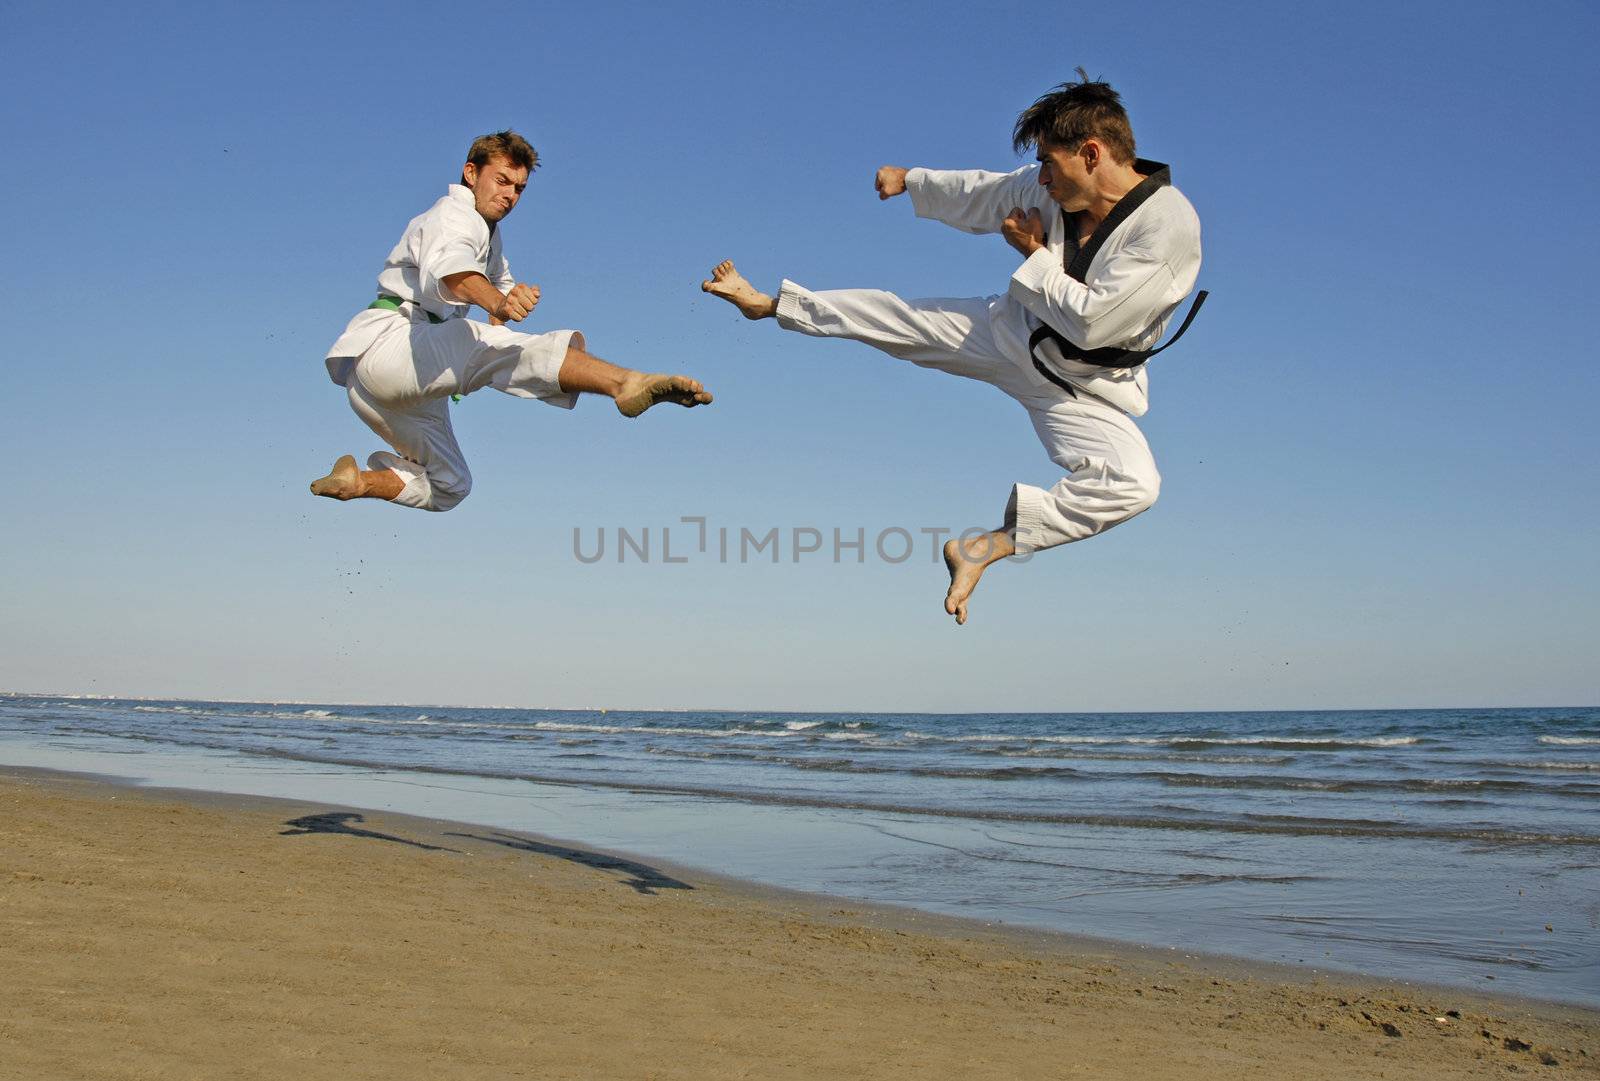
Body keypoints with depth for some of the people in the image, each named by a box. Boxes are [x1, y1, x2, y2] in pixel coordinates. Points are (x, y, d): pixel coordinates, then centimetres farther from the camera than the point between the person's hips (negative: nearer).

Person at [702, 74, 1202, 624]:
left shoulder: (1170, 227, -29)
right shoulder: (1049, 187, -10)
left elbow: (1091, 322, -30)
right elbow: (978, 195, 11)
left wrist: (1034, 254, -19)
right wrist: (909, 180, 24)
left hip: (1077, 387, -5)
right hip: (1014, 333, 5)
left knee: (1133, 485, -29)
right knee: (897, 316, 7)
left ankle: (989, 545, -24)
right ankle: (771, 302, 27)